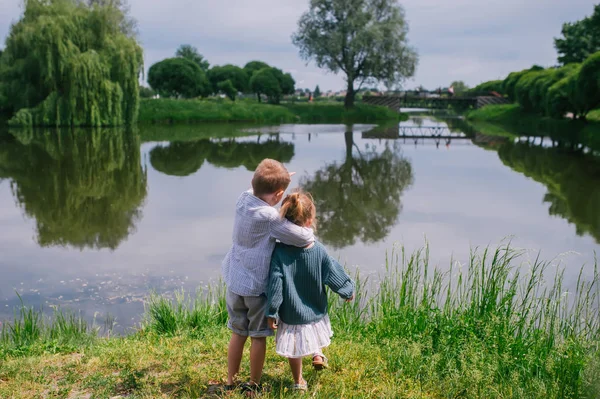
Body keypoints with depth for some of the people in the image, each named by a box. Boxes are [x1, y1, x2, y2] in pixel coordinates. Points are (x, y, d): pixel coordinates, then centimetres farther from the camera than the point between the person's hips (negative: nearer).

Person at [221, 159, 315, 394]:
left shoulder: (243, 200, -5)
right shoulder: (270, 217, -24)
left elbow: (257, 190, 20)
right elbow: (305, 239, -21)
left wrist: (277, 178, 9)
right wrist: (308, 230, 1)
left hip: (234, 282, 6)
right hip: (257, 286, -6)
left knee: (238, 334, 20)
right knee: (258, 337, 13)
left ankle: (231, 383, 32)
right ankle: (253, 386, 27)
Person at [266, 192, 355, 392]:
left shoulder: (279, 251, -22)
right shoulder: (318, 250, -19)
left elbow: (275, 285, -19)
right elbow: (334, 275, -7)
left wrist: (272, 313, -8)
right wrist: (348, 291, 12)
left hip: (291, 315, 0)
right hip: (315, 313, 1)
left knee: (294, 350, 20)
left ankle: (299, 382, 37)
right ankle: (318, 354, 35)